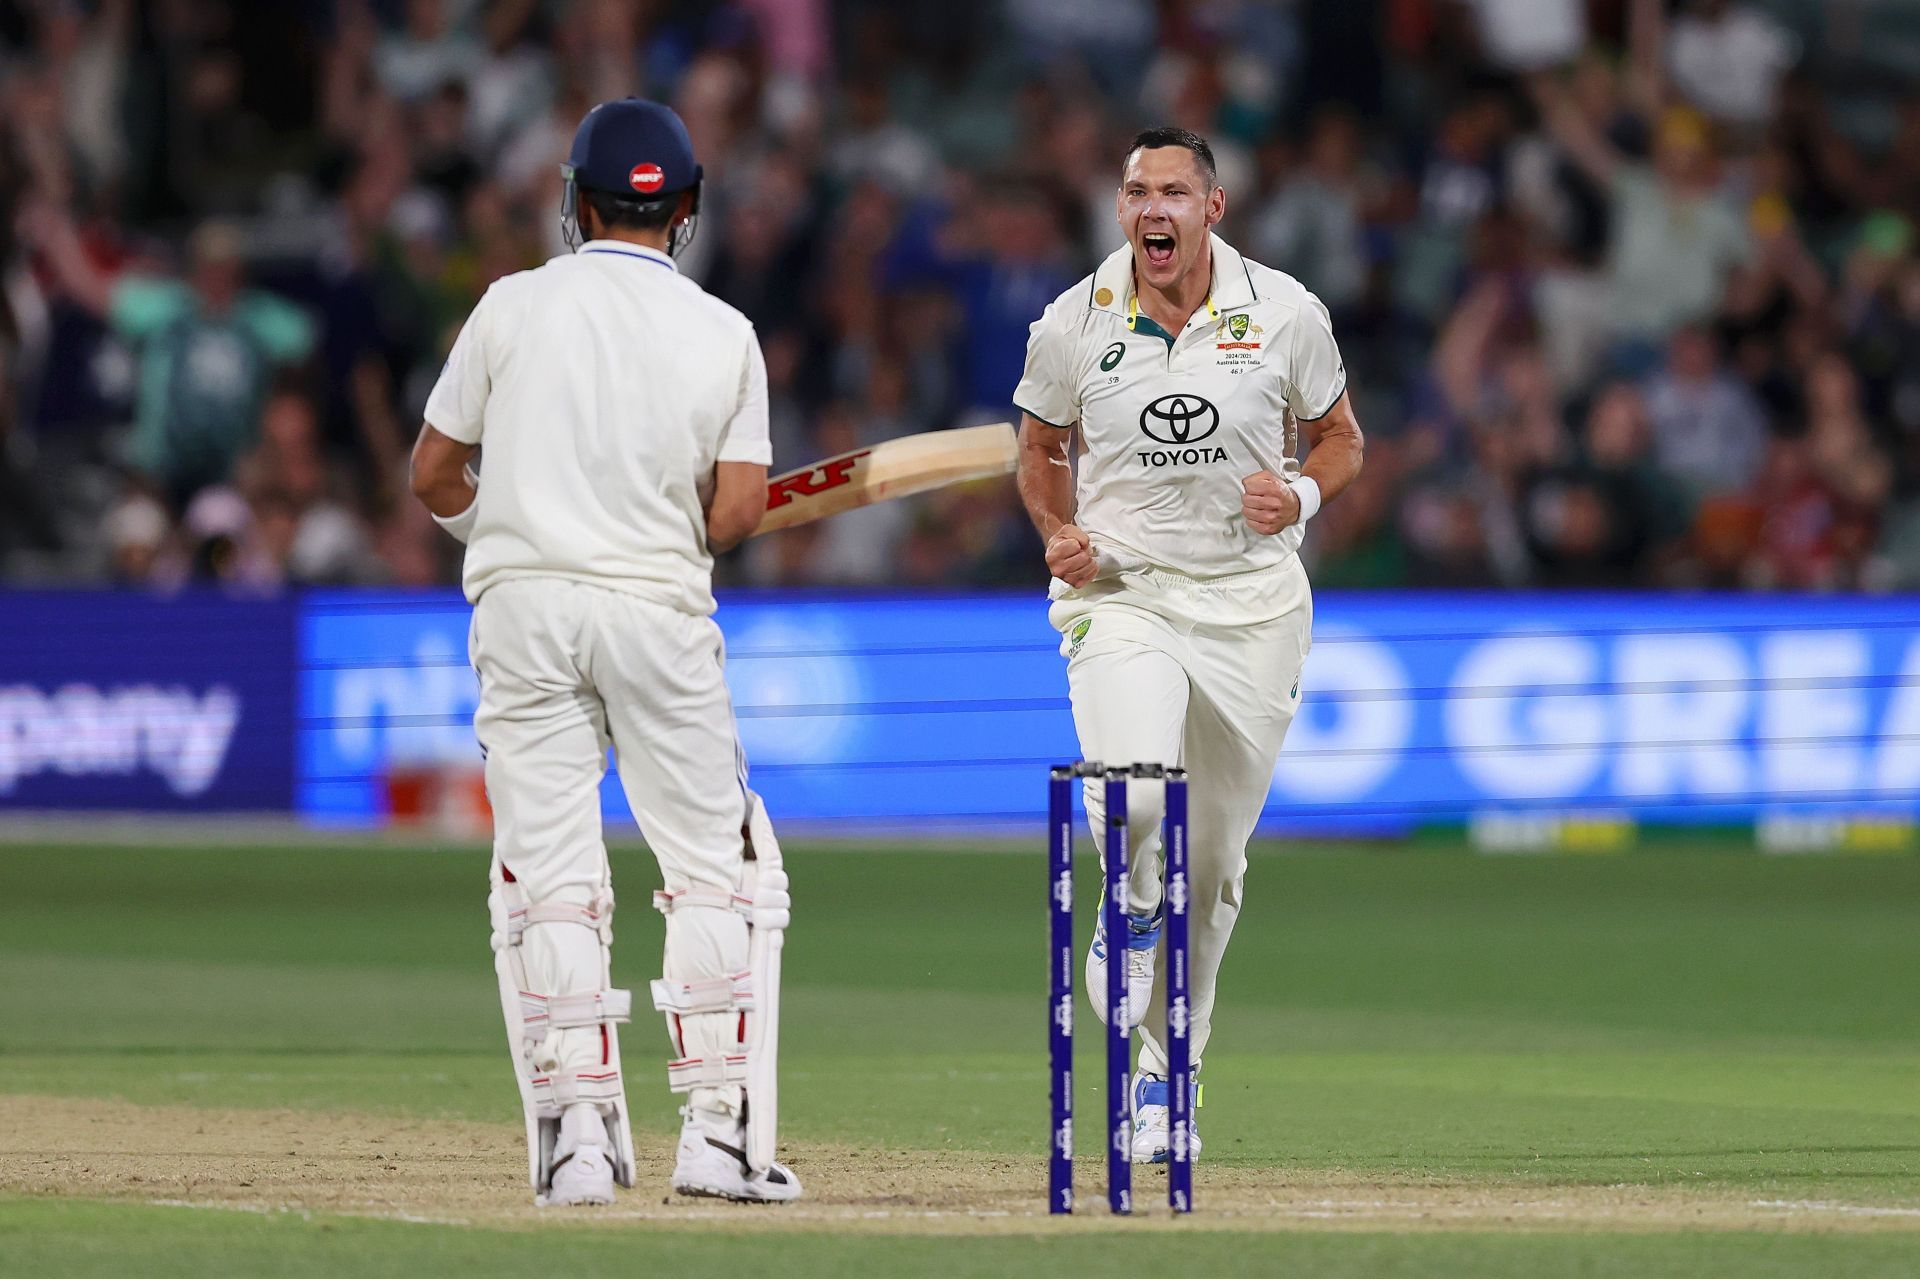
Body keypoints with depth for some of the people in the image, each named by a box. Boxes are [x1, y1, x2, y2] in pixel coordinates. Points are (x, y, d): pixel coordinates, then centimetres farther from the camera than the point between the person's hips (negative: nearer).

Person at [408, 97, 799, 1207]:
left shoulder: (515, 306, 2)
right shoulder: (724, 334, 2)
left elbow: (434, 473, 6)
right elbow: (740, 508, -4)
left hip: (524, 609, 1)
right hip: (660, 613, 0)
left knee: (550, 875, 2)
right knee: (718, 867, 8)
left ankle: (578, 1133, -3)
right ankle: (720, 1130, 1)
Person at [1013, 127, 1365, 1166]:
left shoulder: (1285, 314, -4)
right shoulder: (1074, 325, -4)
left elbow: (1340, 438, 9)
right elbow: (1040, 447, 13)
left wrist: (1303, 493, -12)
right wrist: (1058, 533, -6)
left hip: (1252, 603, 1)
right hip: (1118, 593, -1)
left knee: (1213, 857, 7)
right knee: (1133, 795, -28)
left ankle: (1169, 1074, 25)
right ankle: (1133, 911, 6)